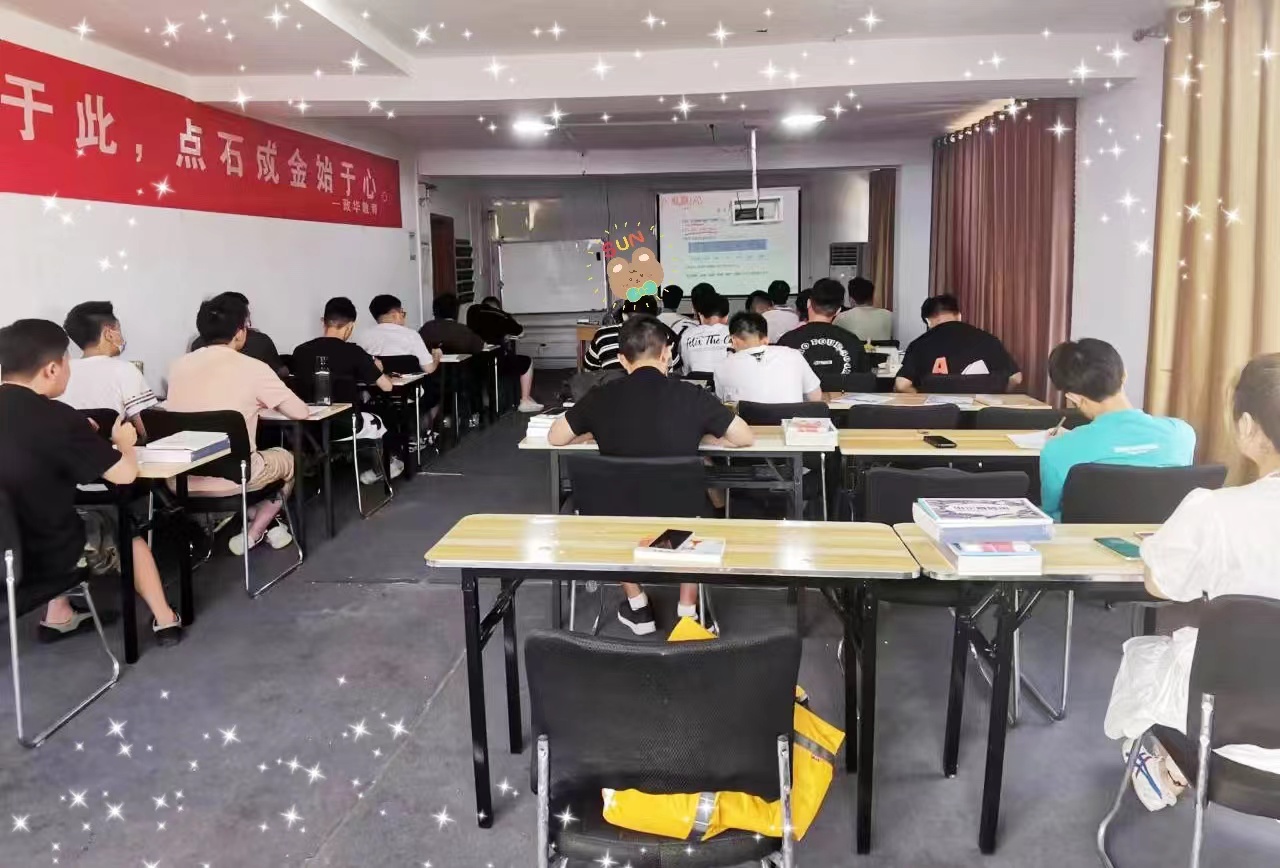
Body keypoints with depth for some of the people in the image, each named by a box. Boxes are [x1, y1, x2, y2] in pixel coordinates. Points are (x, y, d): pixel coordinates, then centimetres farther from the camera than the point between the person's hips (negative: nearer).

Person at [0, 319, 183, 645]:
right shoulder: (57, 419, -22)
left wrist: (80, 437, 13)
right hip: (45, 556, -6)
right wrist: (124, 443, 5)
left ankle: (57, 617, 34)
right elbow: (124, 473, -15)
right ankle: (165, 620, 31)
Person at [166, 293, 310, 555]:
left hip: (181, 480, 5)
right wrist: (261, 403, 18)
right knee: (287, 459, 26)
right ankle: (254, 533, 20)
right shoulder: (252, 368, -9)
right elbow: (300, 412, -2)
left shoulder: (178, 366, 4)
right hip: (230, 478, -5)